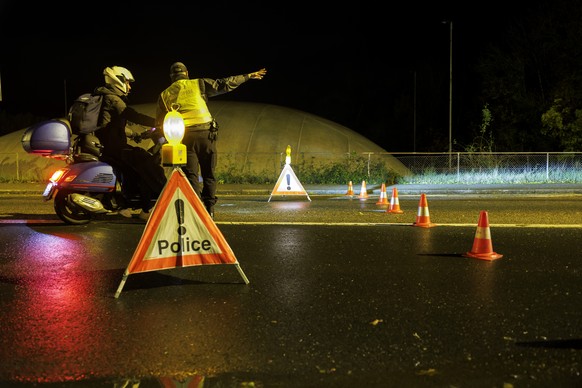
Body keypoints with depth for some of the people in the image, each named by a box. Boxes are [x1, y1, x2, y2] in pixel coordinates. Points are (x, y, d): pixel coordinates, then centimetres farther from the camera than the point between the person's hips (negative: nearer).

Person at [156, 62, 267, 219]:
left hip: (183, 136, 1)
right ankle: (209, 209, 8)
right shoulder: (198, 84, 9)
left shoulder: (164, 94, 14)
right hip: (205, 132, 0)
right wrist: (248, 76, 13)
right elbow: (224, 84, 6)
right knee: (208, 173, 9)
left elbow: (159, 122, 15)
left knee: (191, 175, 4)